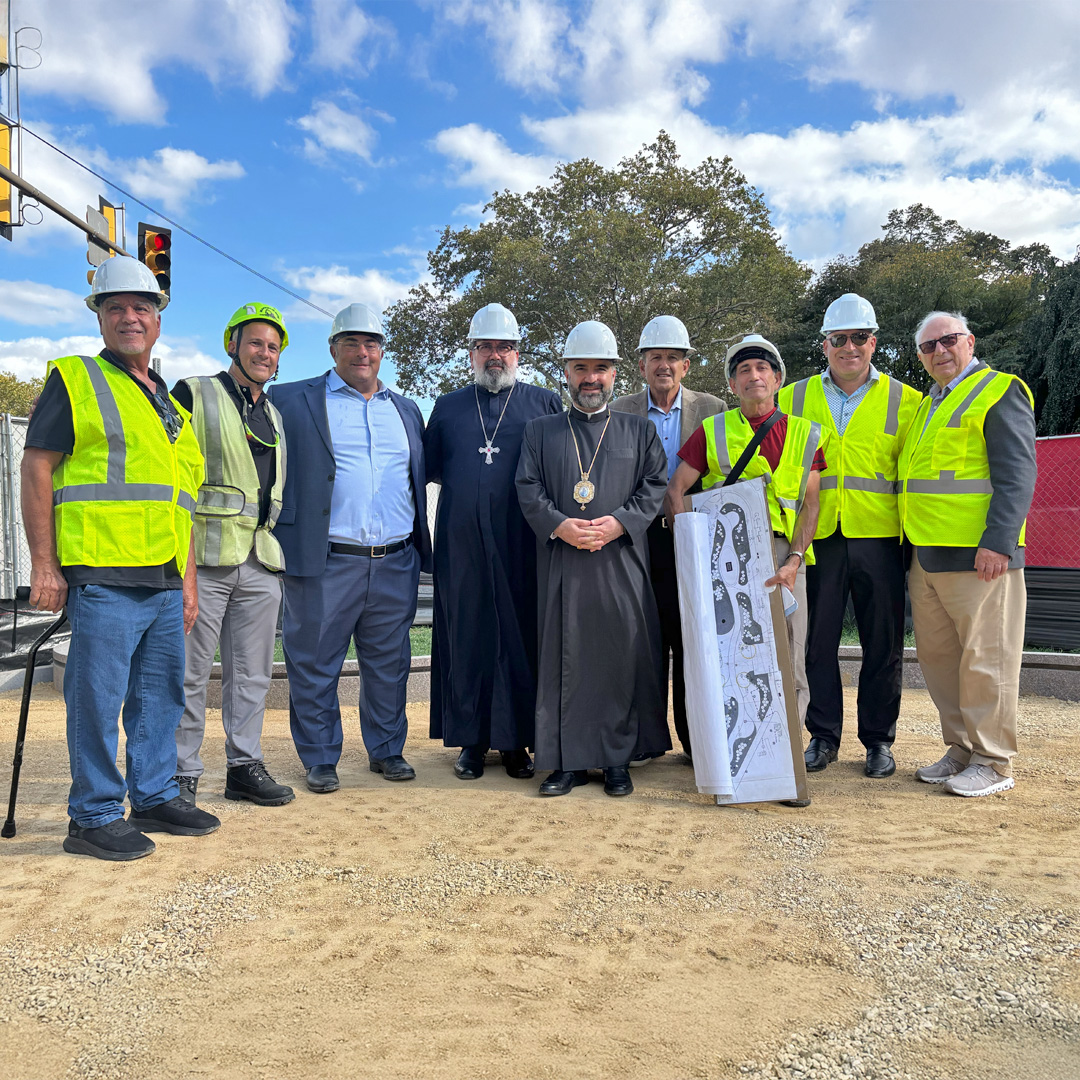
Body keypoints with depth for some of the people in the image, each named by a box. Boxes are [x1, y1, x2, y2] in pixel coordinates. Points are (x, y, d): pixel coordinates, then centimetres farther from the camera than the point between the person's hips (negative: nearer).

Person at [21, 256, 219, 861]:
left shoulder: (169, 404, 21)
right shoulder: (76, 380, 2)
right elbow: (37, 468, -4)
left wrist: (188, 579, 19)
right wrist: (44, 563, -11)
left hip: (165, 582, 7)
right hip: (103, 577, -7)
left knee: (162, 696, 13)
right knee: (98, 698, -2)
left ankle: (156, 797, 26)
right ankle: (94, 817, 10)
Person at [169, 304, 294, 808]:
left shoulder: (273, 416, 20)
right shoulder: (193, 394, 2)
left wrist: (280, 549, 21)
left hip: (261, 563, 6)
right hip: (203, 558, -6)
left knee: (252, 673, 10)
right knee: (190, 671, 0)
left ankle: (244, 766, 20)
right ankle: (182, 774, 11)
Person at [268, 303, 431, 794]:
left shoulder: (405, 410, 18)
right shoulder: (292, 401, 3)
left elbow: (419, 479, 21)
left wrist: (420, 548, 15)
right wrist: (280, 542, -9)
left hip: (395, 565, 4)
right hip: (325, 565, -4)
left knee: (389, 665, 12)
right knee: (315, 666, 4)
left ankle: (386, 750, 26)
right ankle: (320, 760, 18)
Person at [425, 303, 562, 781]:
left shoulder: (544, 403, 11)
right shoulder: (448, 407, 17)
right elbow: (425, 467, 19)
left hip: (521, 544, -1)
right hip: (462, 544, 2)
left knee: (519, 637, 0)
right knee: (467, 636, 3)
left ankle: (516, 740, 10)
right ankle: (472, 741, 13)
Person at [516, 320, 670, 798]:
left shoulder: (639, 430, 14)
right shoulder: (540, 430, 14)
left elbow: (656, 486, 5)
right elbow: (528, 489, 5)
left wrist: (618, 523, -11)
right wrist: (559, 525, -13)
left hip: (622, 564, 0)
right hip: (561, 565, 0)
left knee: (622, 658, 1)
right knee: (564, 659, 1)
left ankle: (618, 761, 12)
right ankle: (569, 761, 10)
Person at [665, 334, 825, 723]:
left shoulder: (805, 434, 14)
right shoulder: (713, 431, 11)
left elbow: (810, 504, 8)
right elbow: (674, 492, 7)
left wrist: (794, 561, -6)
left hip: (783, 553, 1)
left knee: (789, 664, -1)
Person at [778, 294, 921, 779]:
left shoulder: (903, 401, 6)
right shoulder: (794, 399, 10)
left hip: (879, 537, -1)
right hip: (817, 537, 1)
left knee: (882, 644, 5)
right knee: (817, 641, 5)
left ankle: (879, 741, 18)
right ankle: (823, 737, 18)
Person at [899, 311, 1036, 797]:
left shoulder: (999, 392, -2)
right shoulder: (925, 407, 22)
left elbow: (1017, 474, -11)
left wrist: (998, 541, -20)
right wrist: (911, 546, 18)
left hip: (978, 556, -8)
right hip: (926, 557, 8)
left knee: (984, 658, -3)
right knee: (937, 656, 12)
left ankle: (992, 763, 7)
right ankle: (961, 751, 23)